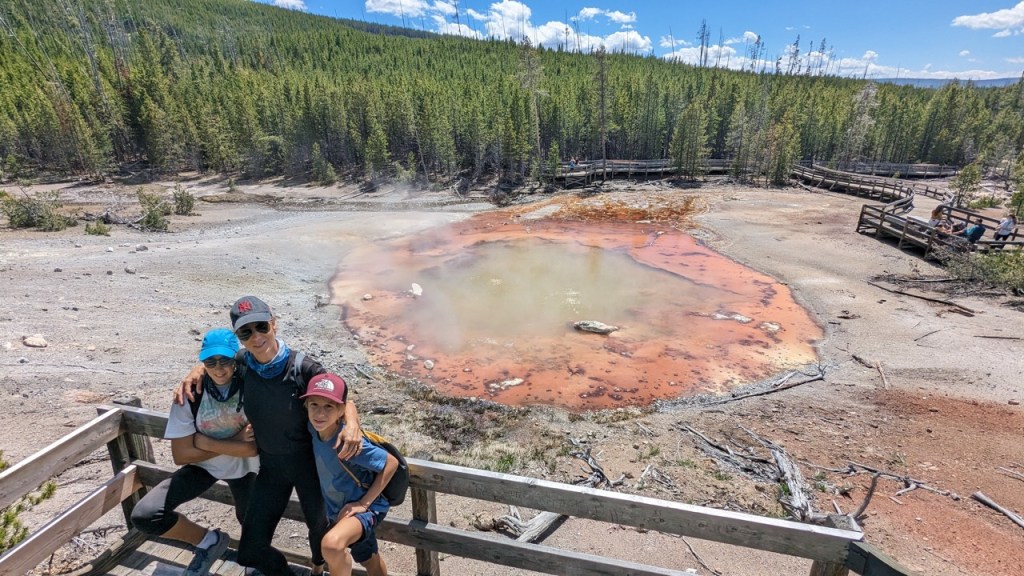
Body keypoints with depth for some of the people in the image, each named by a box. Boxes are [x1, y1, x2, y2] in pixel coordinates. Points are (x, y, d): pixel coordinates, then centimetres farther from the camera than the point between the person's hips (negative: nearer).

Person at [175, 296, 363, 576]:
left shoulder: (302, 367, -26)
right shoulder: (242, 363, -13)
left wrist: (352, 424, -40)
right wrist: (192, 375, -11)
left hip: (309, 461, -3)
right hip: (271, 466, 3)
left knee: (318, 524, 21)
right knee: (251, 551, 5)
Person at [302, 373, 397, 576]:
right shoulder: (315, 429, -15)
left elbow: (391, 463, -24)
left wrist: (364, 502, -23)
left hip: (362, 508, -7)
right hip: (337, 509, 7)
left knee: (332, 544, -36)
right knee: (369, 559, 28)